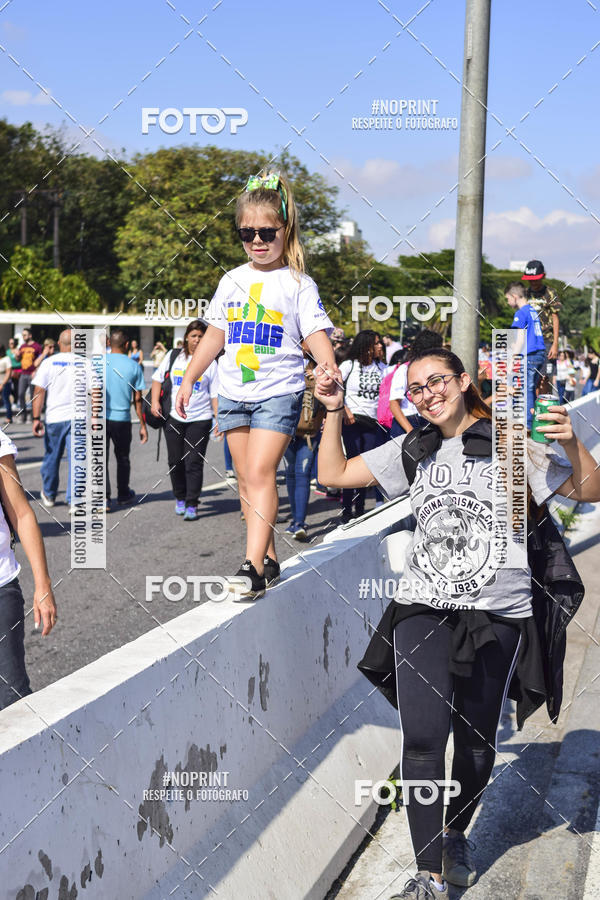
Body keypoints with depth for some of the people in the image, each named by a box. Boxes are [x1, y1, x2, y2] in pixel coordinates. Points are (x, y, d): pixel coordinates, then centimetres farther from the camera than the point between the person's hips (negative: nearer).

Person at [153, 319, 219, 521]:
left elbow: (215, 394, 0)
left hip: (200, 419, -2)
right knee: (175, 461, 7)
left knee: (194, 463, -6)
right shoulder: (174, 357, 7)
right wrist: (155, 401, 1)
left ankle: (192, 505, -3)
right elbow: (158, 378, 16)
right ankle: (180, 499, 25)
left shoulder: (210, 362, 1)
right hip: (173, 418, 2)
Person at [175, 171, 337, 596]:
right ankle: (269, 559, 17)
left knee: (260, 473, -16)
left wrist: (329, 366, -30)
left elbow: (316, 334, -10)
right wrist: (189, 379, 20)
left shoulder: (298, 284, -3)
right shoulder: (232, 281, 11)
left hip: (279, 391, -6)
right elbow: (215, 335, 19)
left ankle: (253, 565, -17)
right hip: (234, 391, 6)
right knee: (246, 478, 7)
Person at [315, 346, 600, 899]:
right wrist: (333, 413, 7)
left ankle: (455, 837, 37)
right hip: (424, 608, 2)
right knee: (424, 736, -12)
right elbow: (335, 475, 16)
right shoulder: (413, 451, 10)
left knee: (477, 744, 9)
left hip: (497, 614, -2)